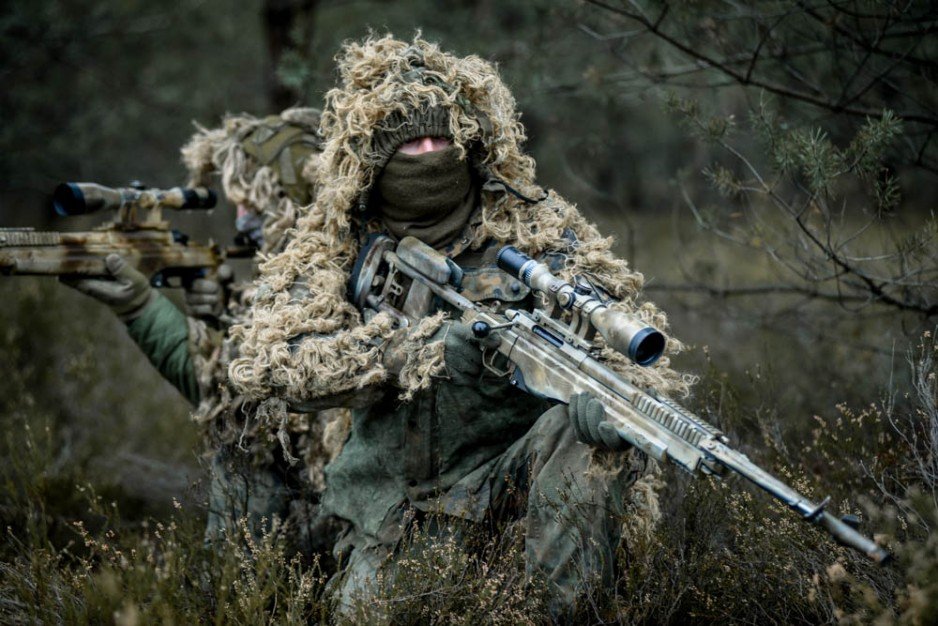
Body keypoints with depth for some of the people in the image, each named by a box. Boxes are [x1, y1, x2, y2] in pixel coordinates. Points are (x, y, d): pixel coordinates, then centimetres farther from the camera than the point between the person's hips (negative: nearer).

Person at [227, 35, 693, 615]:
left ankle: (552, 610, -20)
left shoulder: (537, 226, -3)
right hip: (394, 514, 1)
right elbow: (265, 361, -16)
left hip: (513, 475, -1)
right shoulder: (333, 248, -2)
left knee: (589, 429, -29)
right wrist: (408, 351, -30)